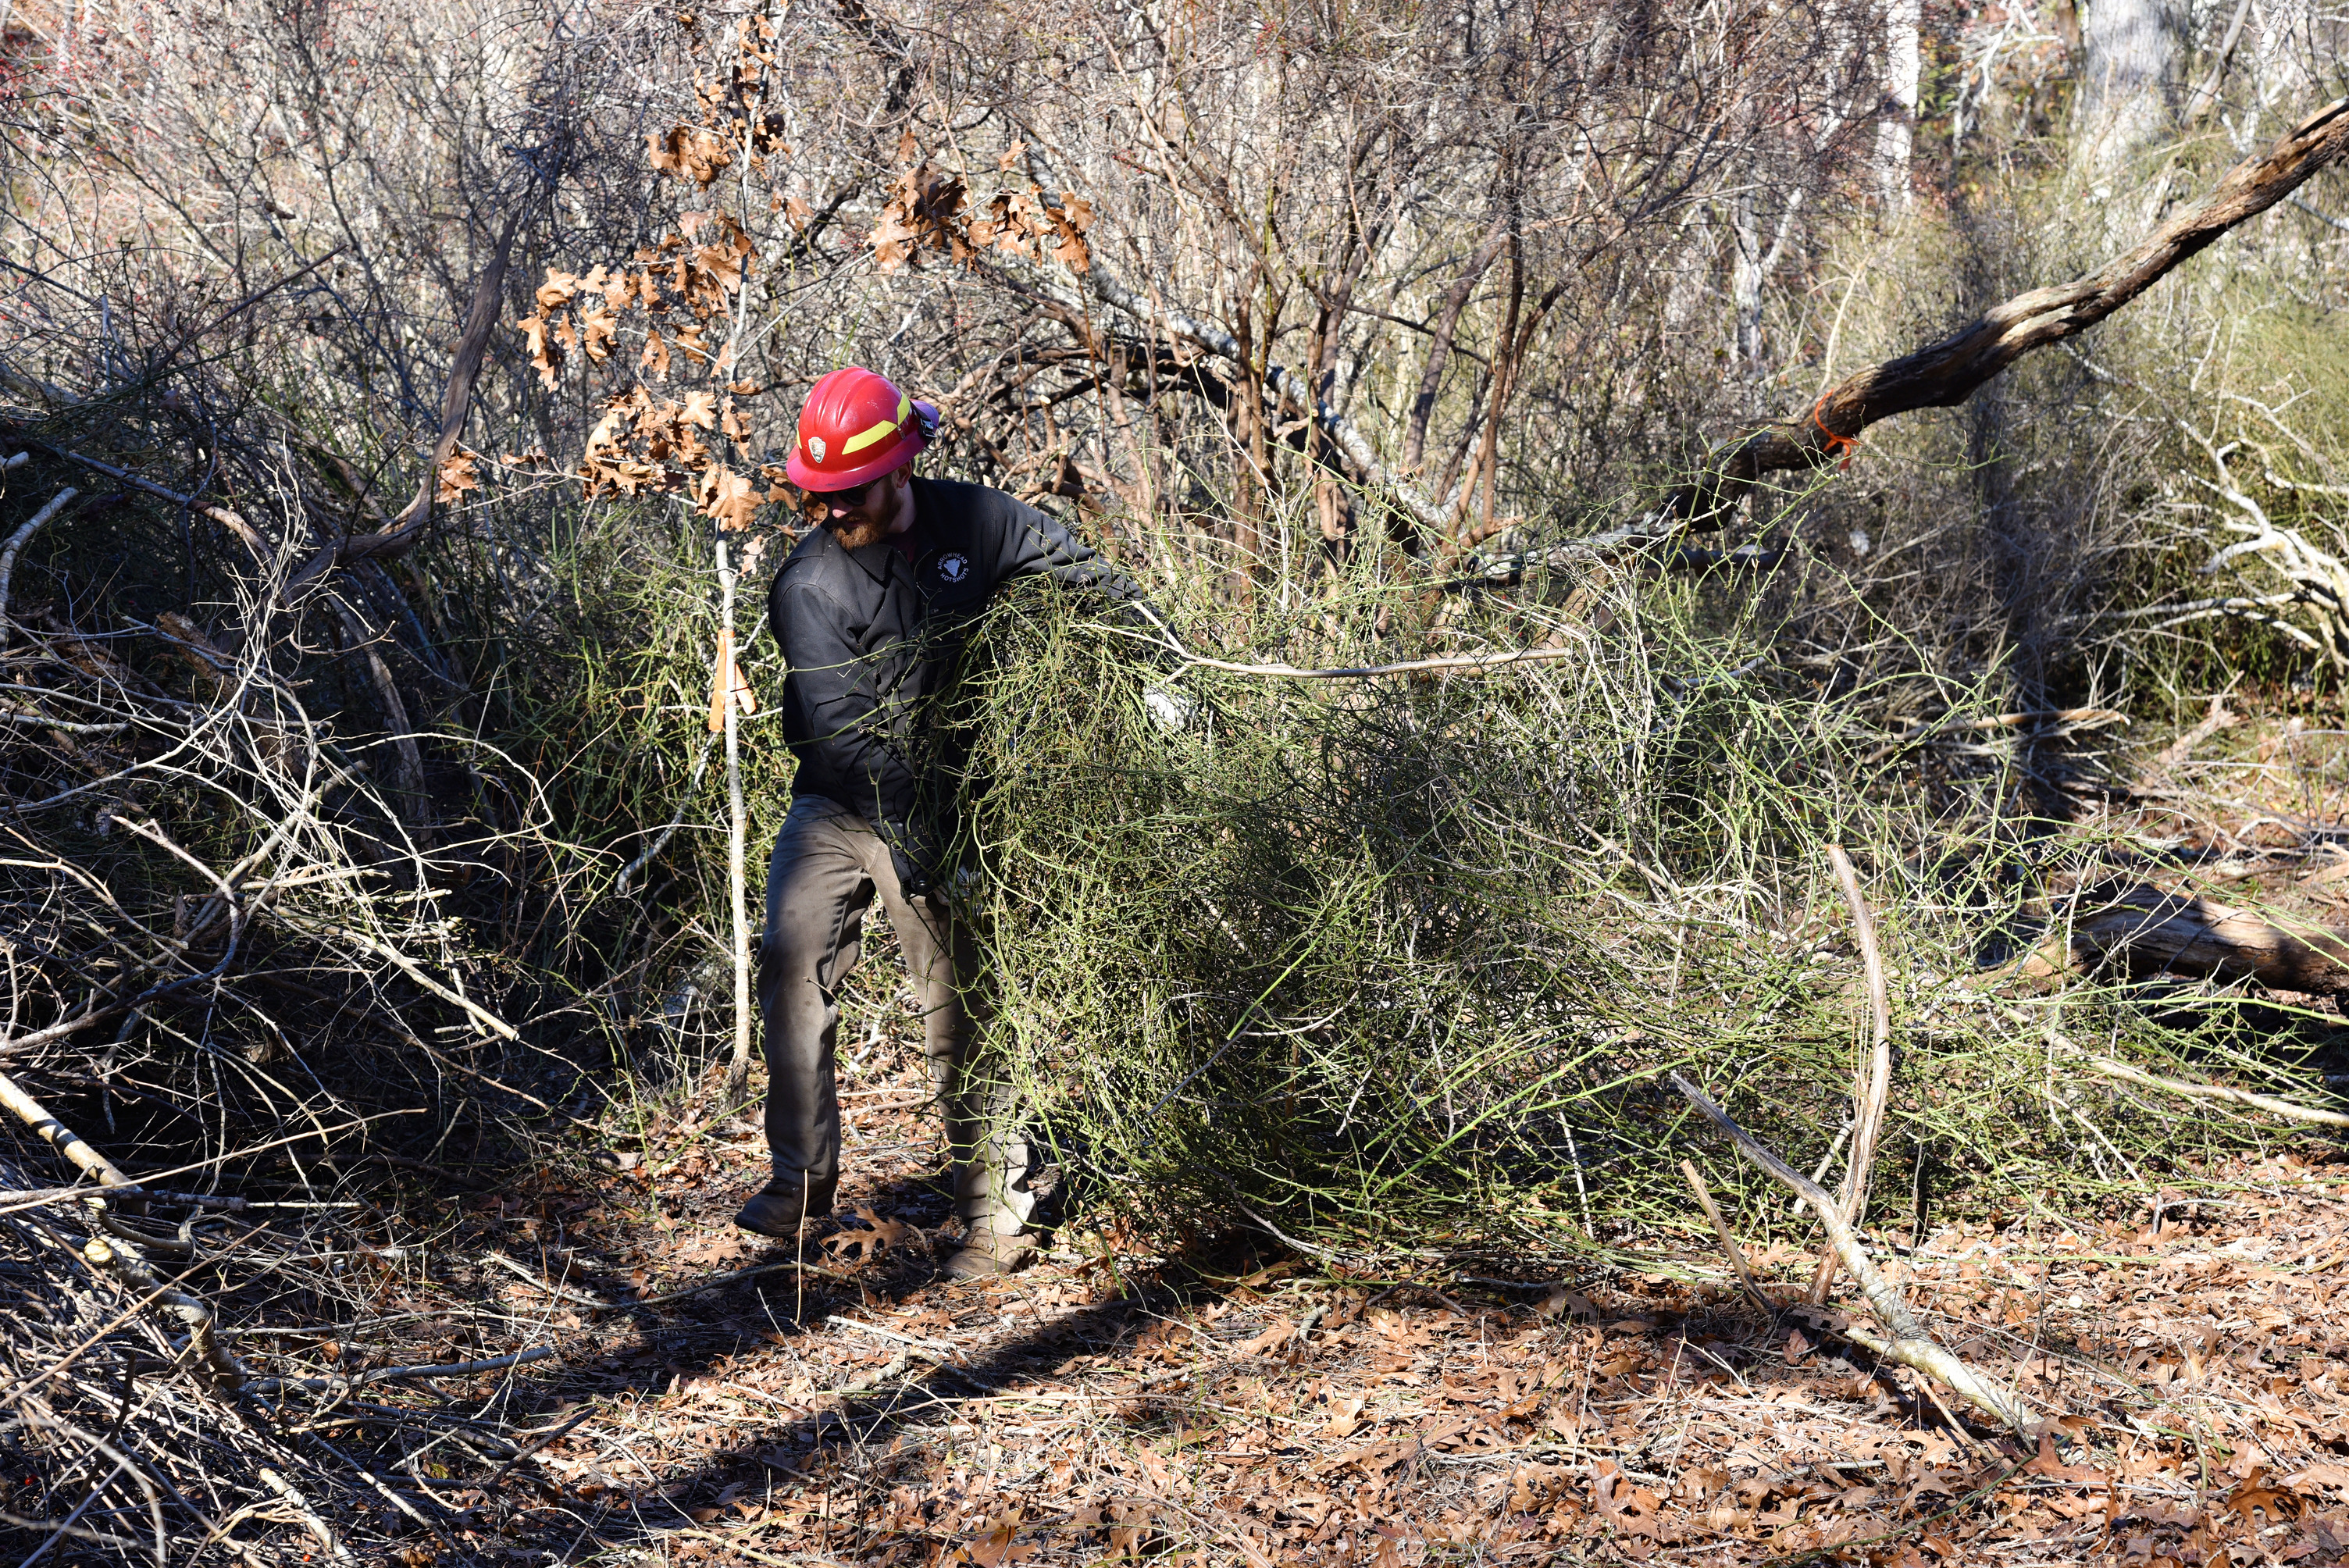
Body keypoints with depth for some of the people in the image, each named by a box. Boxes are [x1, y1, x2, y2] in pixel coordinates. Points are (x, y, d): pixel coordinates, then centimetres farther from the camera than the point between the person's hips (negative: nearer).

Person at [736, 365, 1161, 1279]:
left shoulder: (976, 524, -9)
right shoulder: (809, 587, -15)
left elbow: (1086, 576, 5)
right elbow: (847, 728, -20)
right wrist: (913, 848, -26)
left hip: (941, 803, 0)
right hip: (837, 806, 0)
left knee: (958, 1005, -1)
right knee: (793, 962, -15)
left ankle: (996, 1212, 5)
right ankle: (803, 1178, -3)